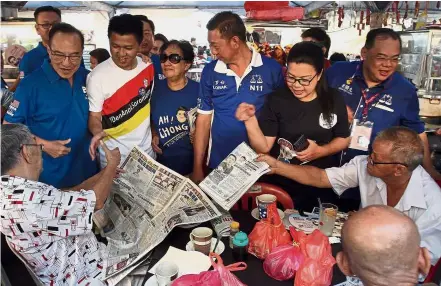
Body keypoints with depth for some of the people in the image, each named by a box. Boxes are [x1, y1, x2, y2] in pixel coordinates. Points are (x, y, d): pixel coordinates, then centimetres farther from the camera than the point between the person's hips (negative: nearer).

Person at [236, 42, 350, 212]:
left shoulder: (334, 100, -5)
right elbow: (263, 147, -12)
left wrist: (320, 151, -15)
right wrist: (250, 121, -28)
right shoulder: (276, 100, -10)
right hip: (282, 186, -1)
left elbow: (344, 139, 3)